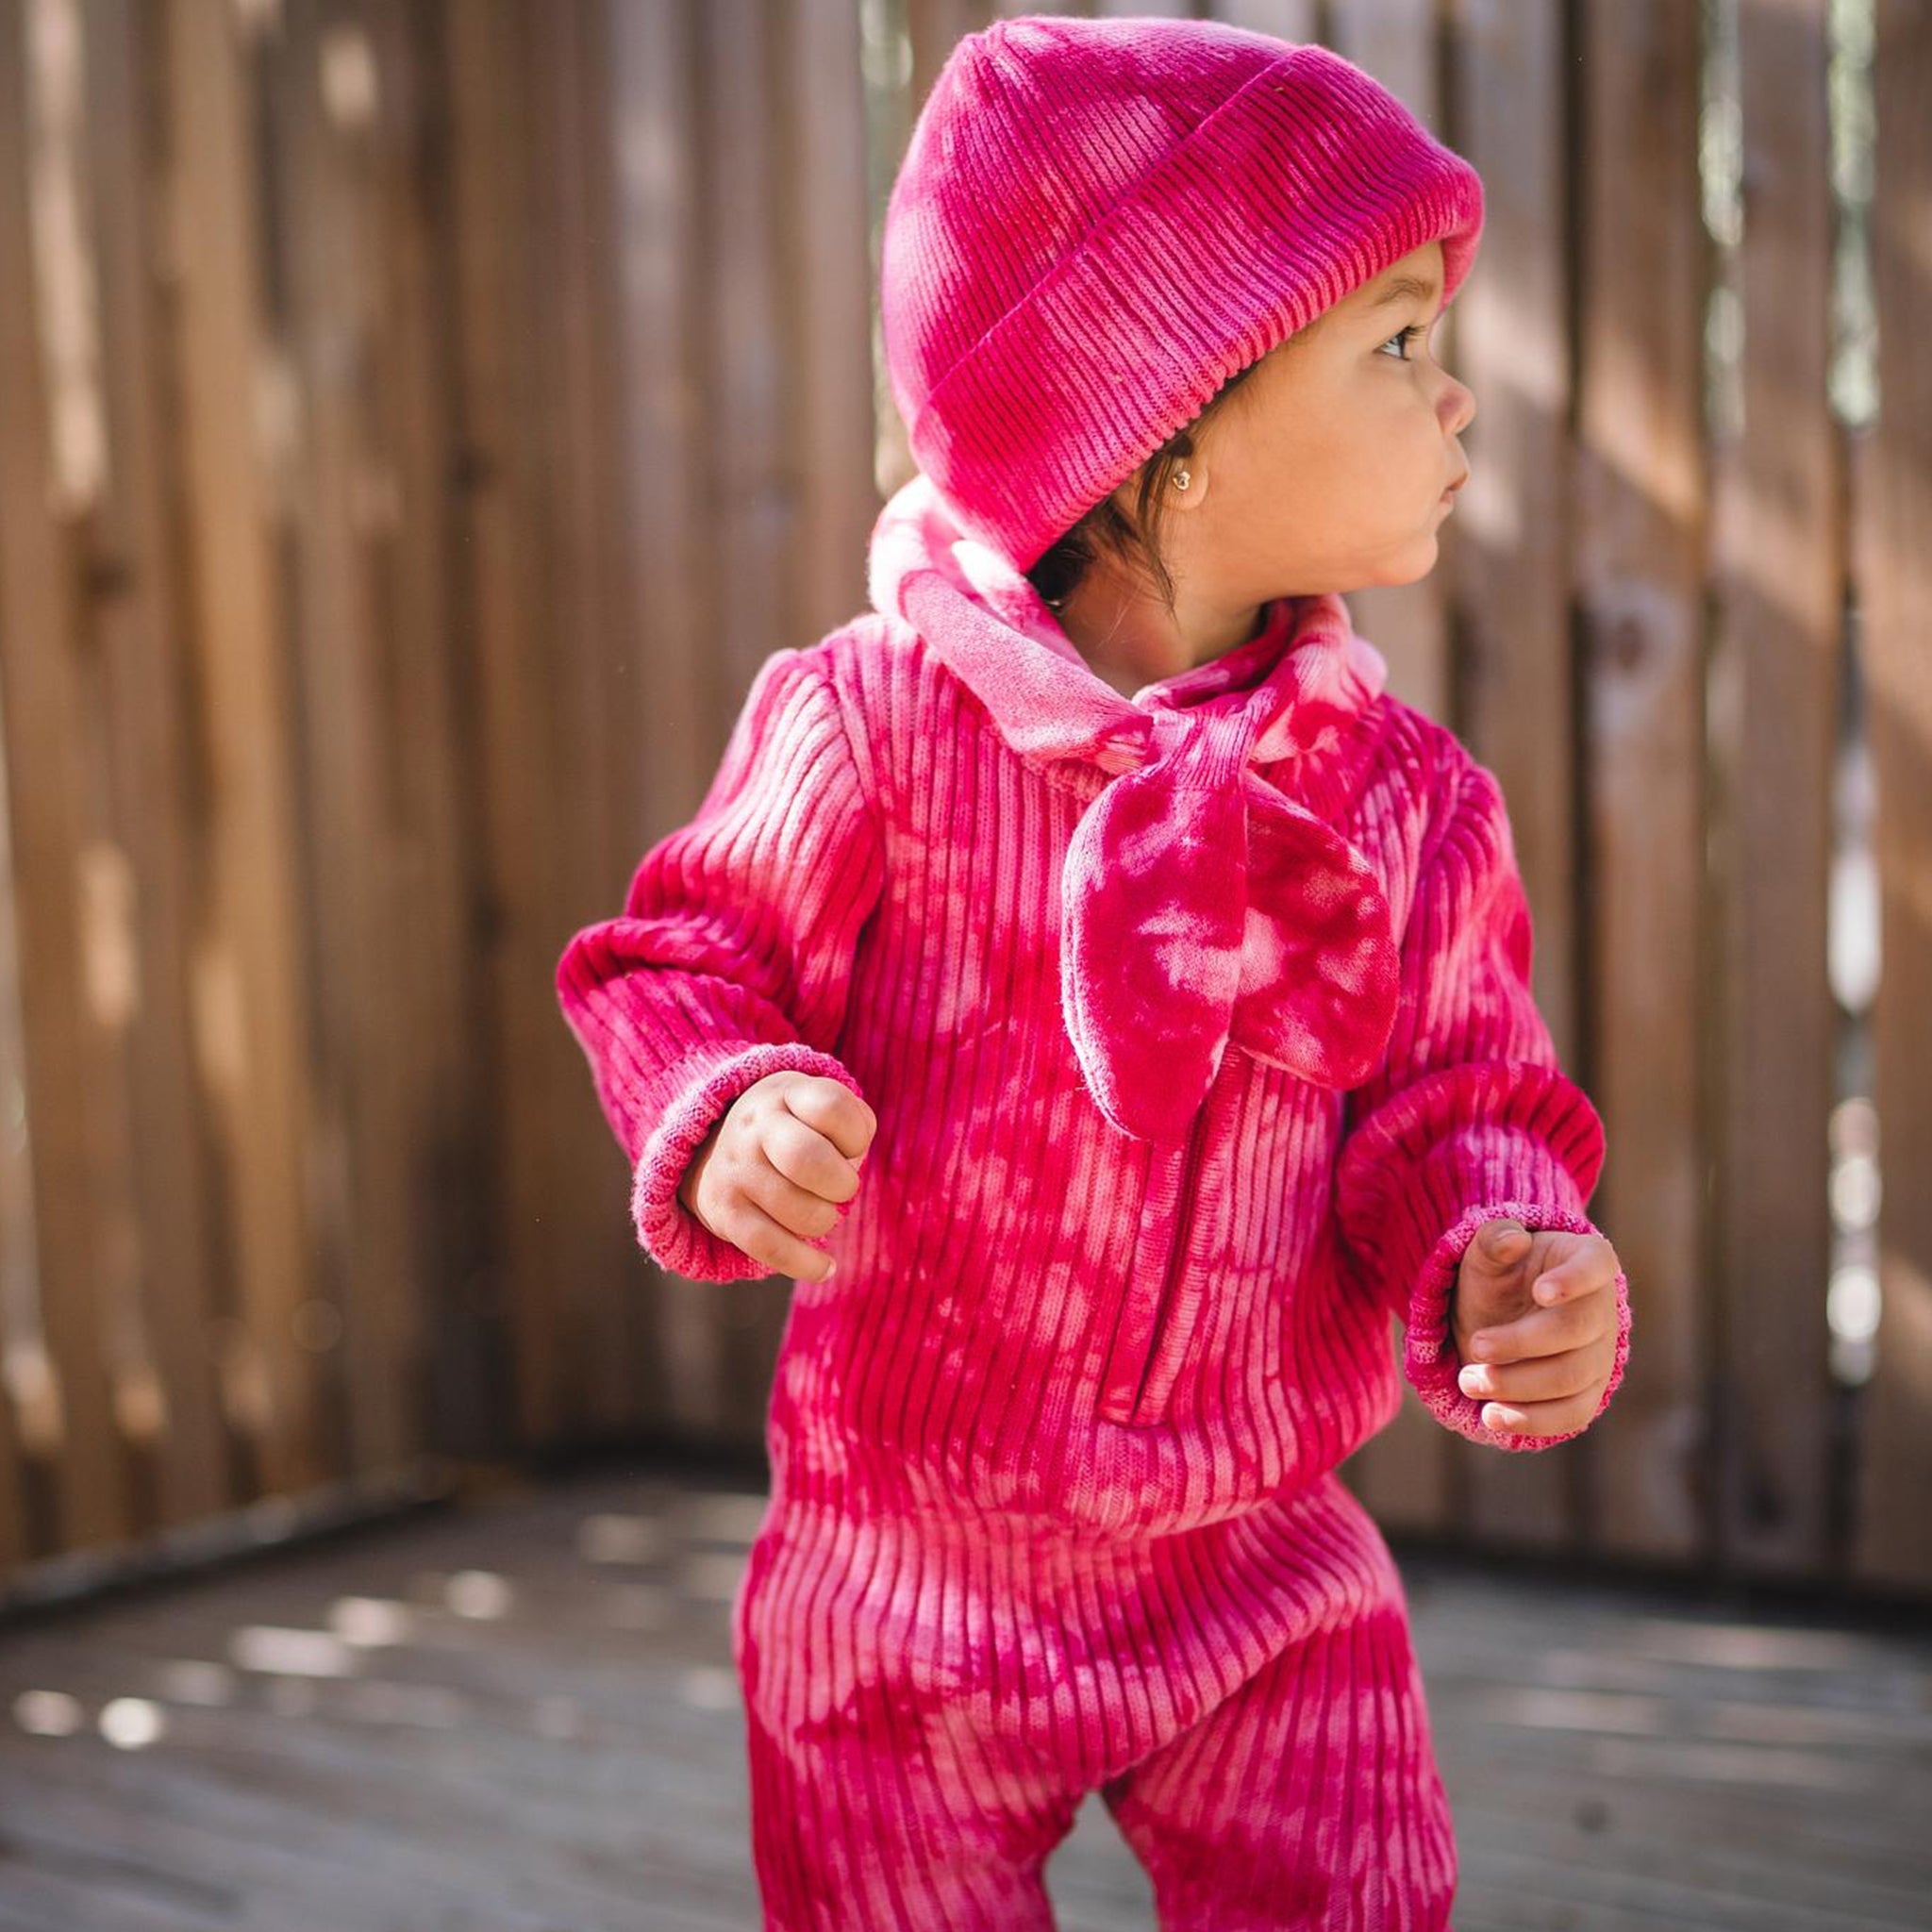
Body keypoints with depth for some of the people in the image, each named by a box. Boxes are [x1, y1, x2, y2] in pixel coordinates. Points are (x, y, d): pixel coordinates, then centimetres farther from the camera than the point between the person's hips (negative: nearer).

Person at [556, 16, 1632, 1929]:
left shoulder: (1408, 795, -6)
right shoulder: (875, 720, -16)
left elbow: (1453, 1107, -3)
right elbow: (683, 964, -7)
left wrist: (1508, 1257, -24)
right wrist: (727, 1120, -28)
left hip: (1264, 1573, 2)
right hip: (901, 1576, -1)